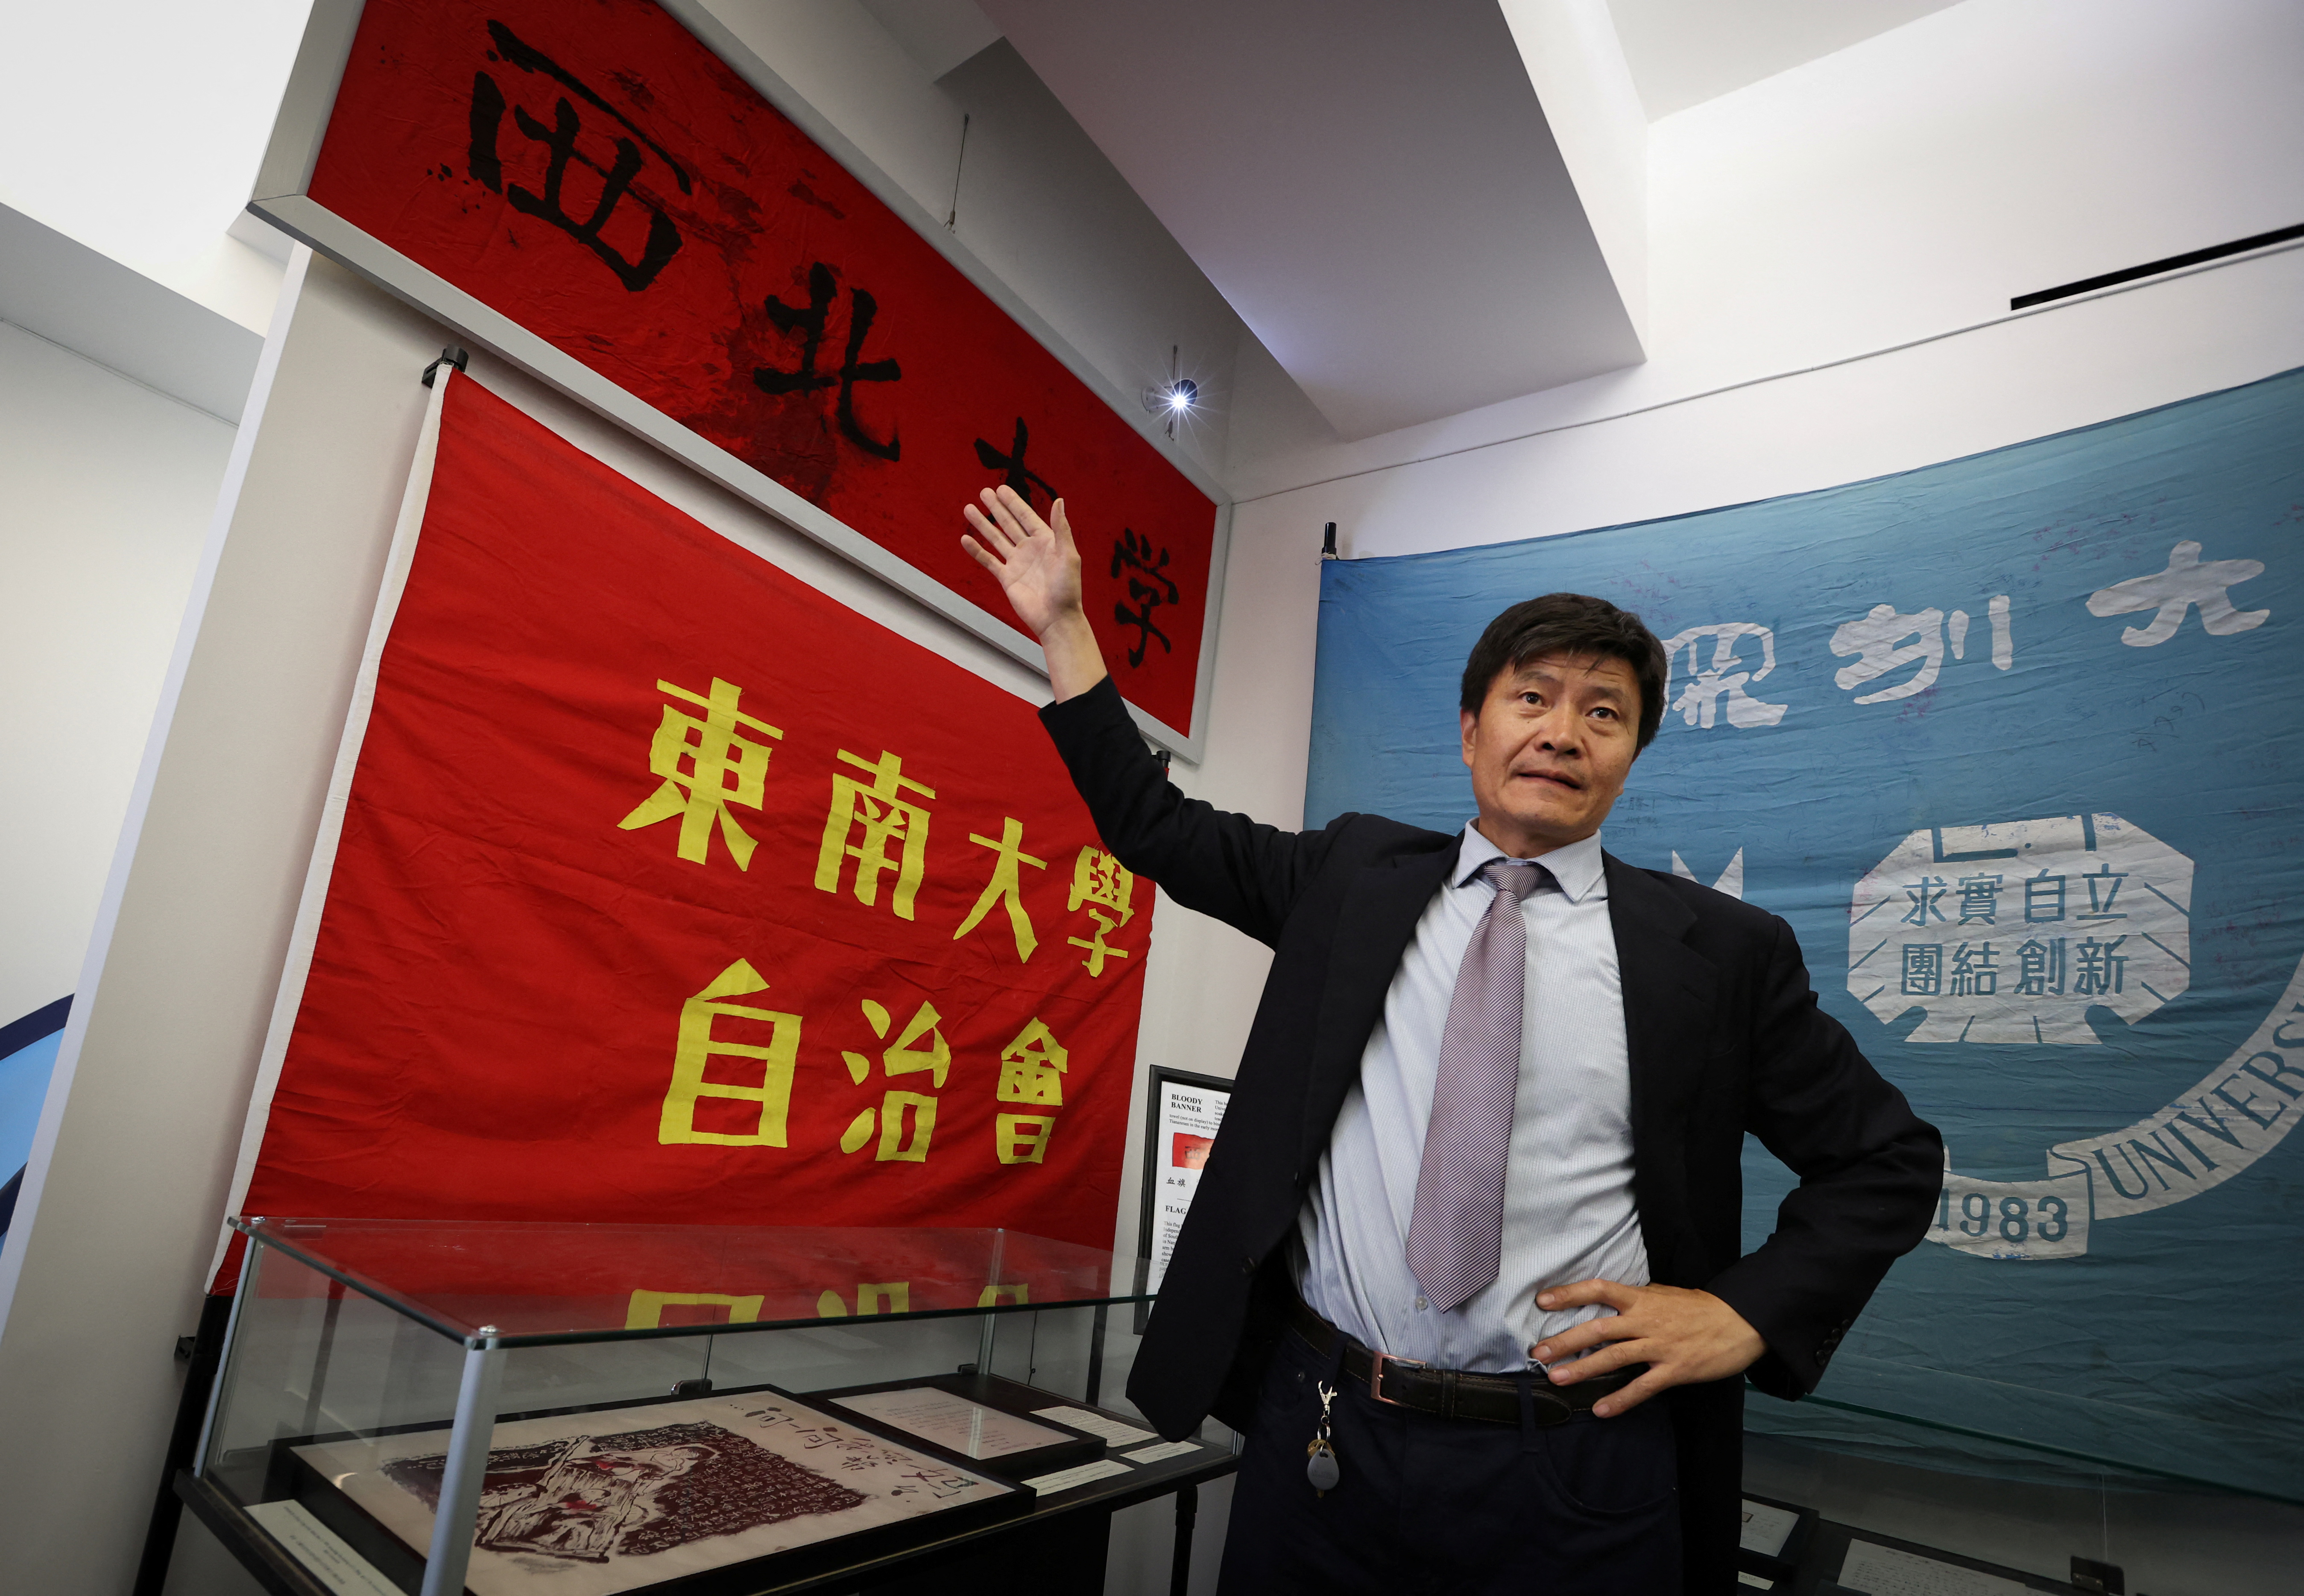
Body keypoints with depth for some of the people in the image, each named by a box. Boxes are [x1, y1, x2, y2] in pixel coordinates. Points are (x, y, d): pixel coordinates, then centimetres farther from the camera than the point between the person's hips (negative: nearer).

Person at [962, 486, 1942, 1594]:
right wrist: (1064, 628, 7)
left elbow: (1891, 1157, 8)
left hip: (1574, 1473, -1)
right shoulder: (1353, 874, 4)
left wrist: (1746, 1314, -5)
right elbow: (1158, 829, 10)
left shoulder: (1724, 949, 0)